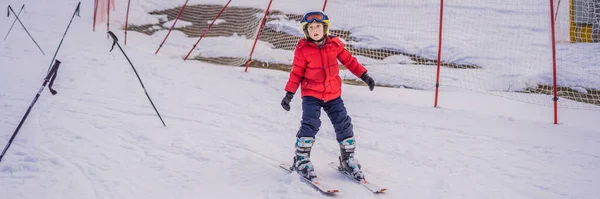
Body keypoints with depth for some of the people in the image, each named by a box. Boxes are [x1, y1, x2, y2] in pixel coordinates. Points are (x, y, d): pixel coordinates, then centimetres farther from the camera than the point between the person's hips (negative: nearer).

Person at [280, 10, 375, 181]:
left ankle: (348, 158, 19)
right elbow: (296, 73, -4)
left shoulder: (334, 44, -2)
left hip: (333, 94, 3)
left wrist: (364, 76, 7)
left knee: (343, 124, 3)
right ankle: (301, 159, -2)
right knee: (310, 124, -18)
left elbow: (349, 60, 8)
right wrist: (289, 94, -9)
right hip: (311, 94, -3)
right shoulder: (302, 49, -9)